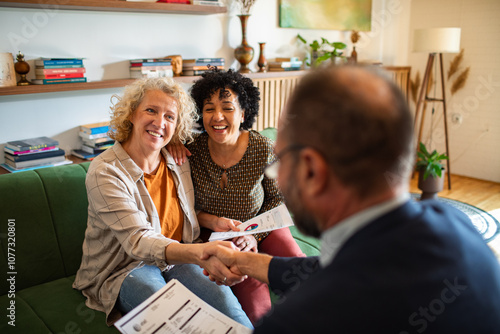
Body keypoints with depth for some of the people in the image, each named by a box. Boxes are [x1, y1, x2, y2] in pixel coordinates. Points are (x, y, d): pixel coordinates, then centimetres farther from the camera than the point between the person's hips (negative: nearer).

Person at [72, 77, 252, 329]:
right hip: (123, 269, -4)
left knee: (222, 298, -24)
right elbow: (138, 241, -29)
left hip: (176, 259, 4)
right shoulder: (105, 172, -18)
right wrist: (199, 253, -46)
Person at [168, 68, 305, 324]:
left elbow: (279, 198, 0)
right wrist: (212, 221, -18)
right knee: (259, 308, -21)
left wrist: (256, 234, -12)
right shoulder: (191, 151, -13)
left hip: (262, 228, 2)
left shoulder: (263, 149, -14)